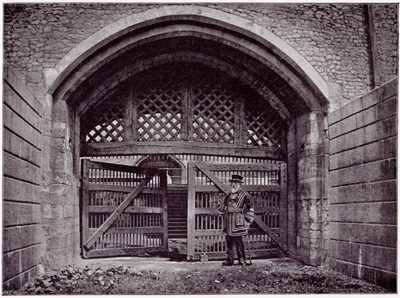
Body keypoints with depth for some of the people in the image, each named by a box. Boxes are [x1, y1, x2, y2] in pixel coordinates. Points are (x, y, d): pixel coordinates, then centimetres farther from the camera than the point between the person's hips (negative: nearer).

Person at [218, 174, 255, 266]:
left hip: (238, 225, -6)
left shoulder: (245, 195, -1)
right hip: (228, 224, 6)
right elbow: (220, 207, 17)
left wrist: (247, 221, -6)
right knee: (229, 242, 8)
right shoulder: (228, 196, 19)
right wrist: (228, 208, -2)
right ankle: (229, 260, 17)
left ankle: (242, 260, 4)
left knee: (238, 242, -5)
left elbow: (250, 209, -3)